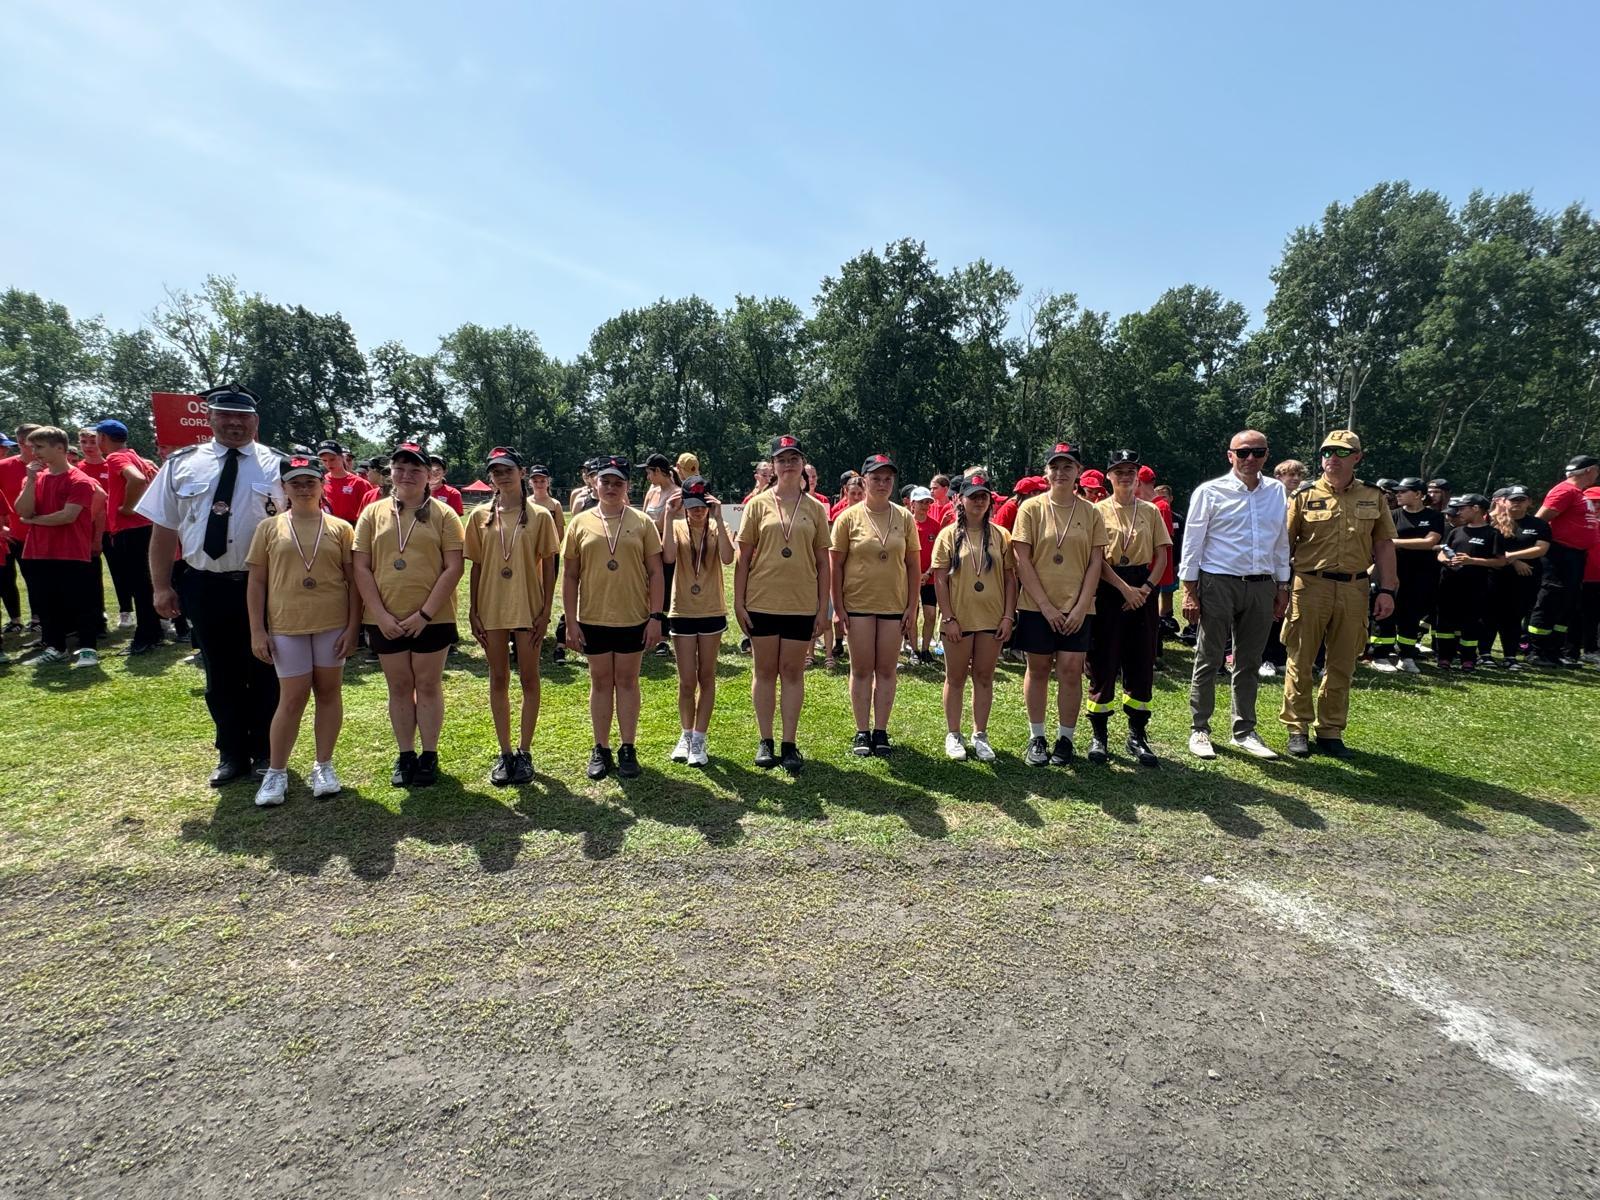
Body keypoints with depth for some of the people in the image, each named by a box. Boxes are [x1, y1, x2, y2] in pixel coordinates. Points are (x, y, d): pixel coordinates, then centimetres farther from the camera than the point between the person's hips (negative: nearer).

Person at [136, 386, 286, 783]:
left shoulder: (276, 465, -1)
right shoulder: (181, 463, 6)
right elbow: (164, 528, 7)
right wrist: (161, 587, 3)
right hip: (204, 586, 3)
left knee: (264, 673, 8)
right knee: (220, 675, 13)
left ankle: (265, 753, 24)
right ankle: (232, 754, 28)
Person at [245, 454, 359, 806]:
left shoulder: (340, 528, 2)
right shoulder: (269, 528, 4)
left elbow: (353, 581, 2)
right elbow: (256, 582, 4)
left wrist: (353, 626, -4)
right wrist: (257, 631, -2)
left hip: (332, 625, 0)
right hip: (286, 626, 0)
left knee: (329, 692, 8)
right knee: (293, 697, 2)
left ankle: (323, 764, 21)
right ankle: (276, 771, 17)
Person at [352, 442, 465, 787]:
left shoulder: (443, 514, -2)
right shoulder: (373, 513, 5)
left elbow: (453, 568, -8)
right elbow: (362, 568, 2)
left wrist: (425, 613, -14)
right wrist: (380, 614, -9)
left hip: (432, 619, -2)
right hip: (386, 620, 2)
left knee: (428, 685, 7)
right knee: (399, 687, 12)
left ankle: (429, 756, 19)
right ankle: (405, 755, 24)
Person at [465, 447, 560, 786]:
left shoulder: (539, 515, -2)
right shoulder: (481, 516, 4)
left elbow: (548, 567, -1)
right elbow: (476, 567, 7)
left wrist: (546, 611, -7)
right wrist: (473, 611, 2)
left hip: (528, 608, -2)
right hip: (492, 608, 2)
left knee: (529, 679, 4)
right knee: (498, 680, 9)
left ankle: (525, 752, 16)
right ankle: (505, 753, 20)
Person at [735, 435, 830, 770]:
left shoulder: (814, 509, 5)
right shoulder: (758, 505, 2)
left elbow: (822, 563, 6)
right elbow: (743, 558, 2)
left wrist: (823, 608, 2)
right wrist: (738, 602, -3)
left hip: (802, 604, 1)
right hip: (762, 602, 0)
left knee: (793, 671, 7)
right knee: (765, 671, 7)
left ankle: (789, 743, 16)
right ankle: (765, 741, 19)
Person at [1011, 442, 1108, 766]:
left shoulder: (1090, 512, 3)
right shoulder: (1031, 508, -2)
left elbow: (1095, 562, 2)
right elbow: (1022, 561, -6)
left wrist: (1081, 606, -8)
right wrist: (1045, 604, -10)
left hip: (1076, 607, 1)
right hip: (1036, 606, -1)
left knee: (1071, 670, 0)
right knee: (1038, 669, 7)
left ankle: (1065, 739, 14)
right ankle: (1036, 738, 19)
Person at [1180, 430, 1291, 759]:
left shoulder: (1277, 492, 10)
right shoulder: (1210, 492, -4)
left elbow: (1281, 542, 15)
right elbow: (1192, 543, -4)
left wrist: (1282, 587, 13)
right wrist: (1189, 591, -7)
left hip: (1262, 586, 4)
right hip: (1218, 584, -4)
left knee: (1250, 663, 12)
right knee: (1208, 661, 2)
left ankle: (1244, 732, 23)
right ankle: (1199, 730, 13)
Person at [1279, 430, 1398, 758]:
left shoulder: (1373, 497, 8)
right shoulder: (1304, 496, 1)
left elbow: (1384, 545, 9)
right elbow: (1285, 545, 1)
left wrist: (1387, 590, 3)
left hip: (1354, 588, 3)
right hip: (1310, 585, -2)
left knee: (1342, 665, 9)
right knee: (1300, 661, 2)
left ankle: (1330, 731, 20)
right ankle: (1298, 728, 13)